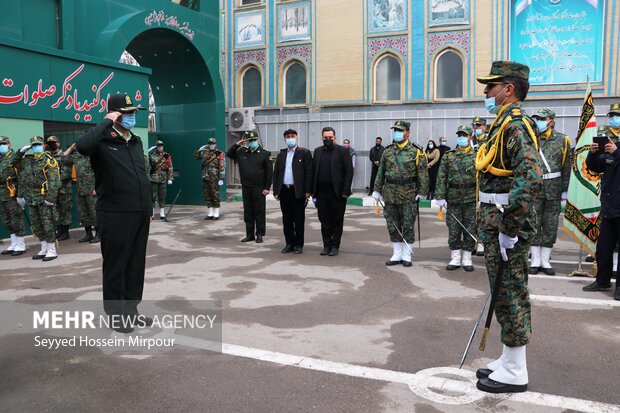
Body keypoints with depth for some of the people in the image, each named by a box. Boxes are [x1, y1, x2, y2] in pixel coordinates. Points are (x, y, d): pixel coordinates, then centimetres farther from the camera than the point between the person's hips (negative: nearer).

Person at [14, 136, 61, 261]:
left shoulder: (49, 160, -7)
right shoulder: (27, 160, 13)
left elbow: (54, 181, -14)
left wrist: (50, 198, -20)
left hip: (44, 198, -7)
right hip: (31, 199, 7)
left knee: (48, 225, -3)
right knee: (36, 226, 12)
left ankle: (52, 251, 5)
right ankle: (44, 250, 23)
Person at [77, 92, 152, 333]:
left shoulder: (136, 142, 16)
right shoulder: (103, 141, -6)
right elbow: (82, 146, -31)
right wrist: (106, 122, -20)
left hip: (140, 213, 7)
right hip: (115, 214, -7)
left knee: (136, 264, 12)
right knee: (116, 265, 4)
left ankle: (131, 310, 25)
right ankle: (115, 314, 16)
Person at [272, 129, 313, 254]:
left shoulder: (305, 153, 0)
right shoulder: (281, 154, 14)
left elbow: (308, 172, -5)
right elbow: (276, 173, 14)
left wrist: (307, 191, -10)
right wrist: (276, 191, 8)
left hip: (298, 191, -4)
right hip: (284, 191, 4)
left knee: (299, 219, 2)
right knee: (286, 219, 8)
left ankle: (299, 244, 11)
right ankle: (289, 243, 17)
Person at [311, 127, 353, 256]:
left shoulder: (343, 151, -2)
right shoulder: (317, 151, 12)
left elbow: (349, 171, -6)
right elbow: (313, 171, 12)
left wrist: (345, 191, -12)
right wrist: (313, 191, 5)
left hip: (337, 192, -4)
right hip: (321, 192, 4)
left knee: (337, 220, 4)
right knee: (324, 221, 8)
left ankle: (335, 246, 14)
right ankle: (326, 245, 17)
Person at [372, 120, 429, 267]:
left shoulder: (416, 151, -3)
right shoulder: (387, 151, 9)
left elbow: (423, 173, -5)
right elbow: (381, 172, 13)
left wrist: (421, 192, -11)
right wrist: (377, 190, 10)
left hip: (408, 195, -4)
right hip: (390, 194, 4)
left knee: (408, 226, 3)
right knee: (393, 226, 8)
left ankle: (406, 256, 14)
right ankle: (397, 255, 19)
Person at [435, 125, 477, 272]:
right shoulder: (448, 156, 5)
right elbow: (441, 178, 3)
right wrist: (441, 197, -4)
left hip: (471, 200, -1)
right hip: (453, 200, 1)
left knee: (470, 231, 4)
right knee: (453, 231, 5)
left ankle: (467, 259, 16)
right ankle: (455, 259, 16)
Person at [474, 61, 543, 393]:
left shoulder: (515, 125, -16)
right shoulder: (505, 124, 16)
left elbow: (531, 179, -27)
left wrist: (509, 228, -26)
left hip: (506, 224, -10)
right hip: (496, 220, 10)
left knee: (510, 295, -1)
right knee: (506, 294, 16)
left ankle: (515, 373, 12)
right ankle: (509, 362, 29)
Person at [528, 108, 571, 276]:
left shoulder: (562, 140, 4)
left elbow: (567, 168, 4)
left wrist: (565, 191, 0)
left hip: (553, 190, 1)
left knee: (550, 226, 5)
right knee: (534, 224, 1)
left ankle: (545, 260, 15)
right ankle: (535, 260, 11)